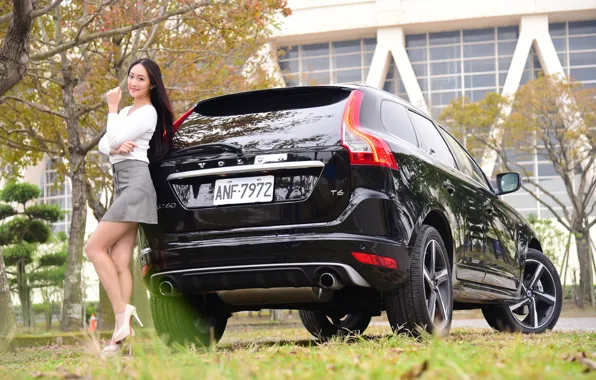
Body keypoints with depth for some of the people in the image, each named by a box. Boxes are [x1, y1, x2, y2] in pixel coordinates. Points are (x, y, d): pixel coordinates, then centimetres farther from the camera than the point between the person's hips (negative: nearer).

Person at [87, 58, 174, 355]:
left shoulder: (148, 113, -4)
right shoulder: (126, 112, 24)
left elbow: (116, 137, -14)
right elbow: (103, 144, 15)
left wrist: (112, 107, 0)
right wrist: (115, 147, -7)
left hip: (135, 182, -9)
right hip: (122, 185, 9)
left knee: (94, 248, -16)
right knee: (119, 262, -1)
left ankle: (123, 310, -16)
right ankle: (122, 333, -7)